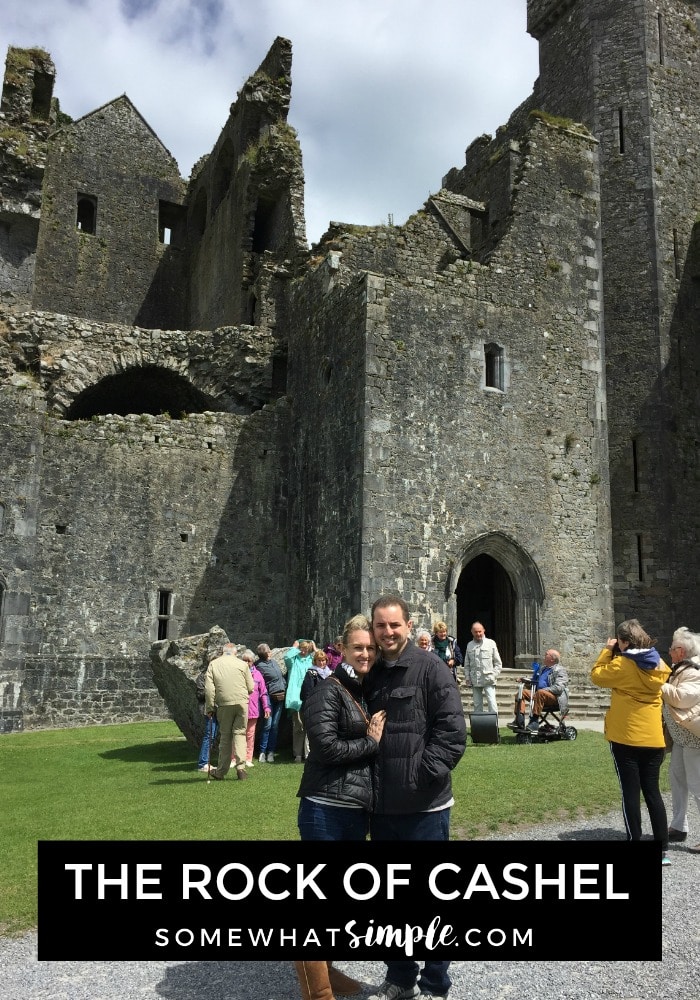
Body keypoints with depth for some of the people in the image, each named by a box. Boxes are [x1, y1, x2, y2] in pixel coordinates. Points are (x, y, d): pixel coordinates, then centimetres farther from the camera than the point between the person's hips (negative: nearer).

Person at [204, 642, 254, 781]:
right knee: (240, 733, 8)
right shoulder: (242, 664, 5)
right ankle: (240, 766, -2)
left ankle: (221, 771, 16)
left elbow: (209, 688, -1)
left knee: (225, 736, 10)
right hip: (242, 702, 0)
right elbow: (251, 687, 5)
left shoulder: (213, 664, 5)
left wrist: (209, 708, 4)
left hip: (224, 704, 0)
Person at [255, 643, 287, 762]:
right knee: (268, 724, -6)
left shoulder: (273, 661, 12)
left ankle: (271, 752, 13)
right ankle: (262, 752, 5)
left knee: (275, 725, 7)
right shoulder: (260, 666, -10)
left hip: (281, 696, 6)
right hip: (270, 697, -6)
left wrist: (285, 688, 14)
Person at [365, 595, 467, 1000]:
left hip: (425, 805, -6)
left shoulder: (431, 667, -10)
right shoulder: (372, 675, 9)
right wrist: (369, 784, 7)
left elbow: (453, 729, -16)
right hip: (382, 805, 7)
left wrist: (424, 773, -18)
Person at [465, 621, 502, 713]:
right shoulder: (469, 645, 11)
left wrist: (493, 675, -6)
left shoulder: (491, 643, 3)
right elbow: (467, 664, 14)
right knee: (477, 705, 7)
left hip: (488, 680, -3)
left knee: (492, 704, -11)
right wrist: (467, 677, 4)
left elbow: (498, 663, 4)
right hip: (475, 681, 3)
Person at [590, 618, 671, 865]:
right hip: (653, 738, 5)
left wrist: (607, 651, 5)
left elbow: (597, 676, -1)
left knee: (631, 793, 2)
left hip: (626, 737, -5)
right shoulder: (658, 665, 5)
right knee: (652, 791, 12)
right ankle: (663, 850, 13)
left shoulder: (622, 665, -13)